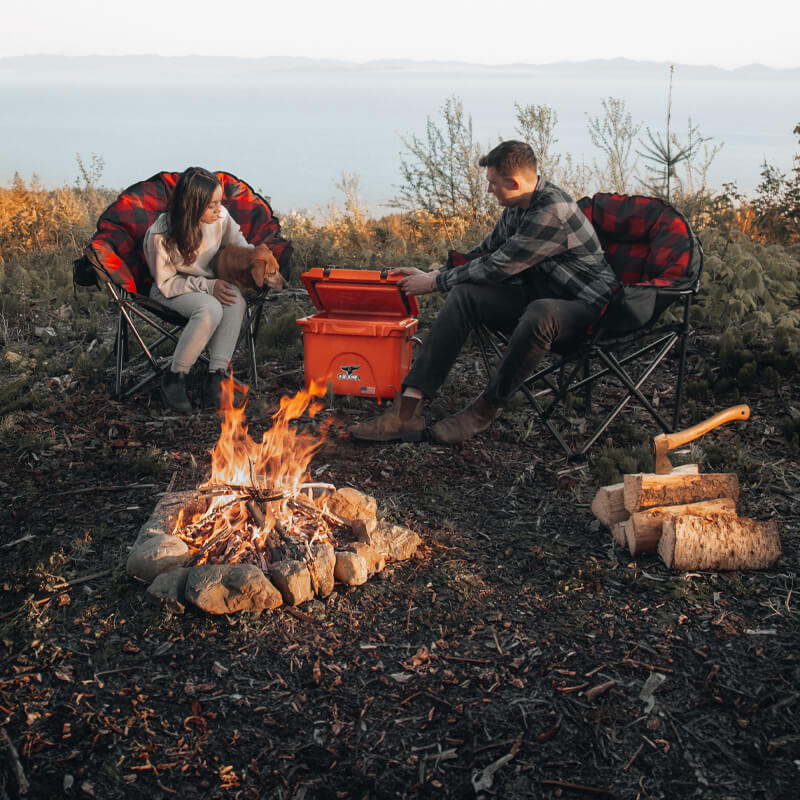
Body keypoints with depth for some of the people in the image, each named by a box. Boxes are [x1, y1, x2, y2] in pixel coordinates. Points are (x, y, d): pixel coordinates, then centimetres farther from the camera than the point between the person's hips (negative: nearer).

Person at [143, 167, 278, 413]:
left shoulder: (221, 217, -12)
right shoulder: (160, 235, -24)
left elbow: (240, 247, 8)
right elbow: (166, 283, -14)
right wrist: (208, 286, -25)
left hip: (211, 284, 5)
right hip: (171, 291, -4)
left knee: (236, 298, -31)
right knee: (210, 309, -36)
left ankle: (217, 375, -28)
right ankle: (175, 377, -19)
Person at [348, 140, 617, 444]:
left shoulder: (553, 212, -24)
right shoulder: (517, 206, 4)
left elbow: (498, 267, -21)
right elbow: (484, 252, 19)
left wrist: (434, 282, -11)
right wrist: (433, 274, 9)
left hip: (583, 303, -8)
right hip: (536, 296, 8)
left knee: (541, 314, -42)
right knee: (464, 294, -13)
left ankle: (484, 410, -20)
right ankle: (408, 409, -23)